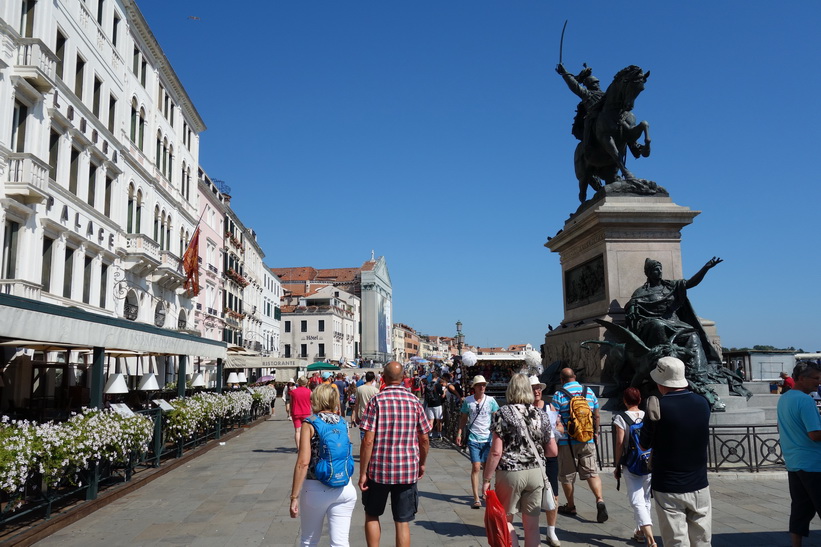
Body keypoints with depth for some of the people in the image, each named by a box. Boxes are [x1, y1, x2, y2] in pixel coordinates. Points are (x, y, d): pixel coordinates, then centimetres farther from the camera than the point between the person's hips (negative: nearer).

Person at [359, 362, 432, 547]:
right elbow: (424, 439, 4)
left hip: (379, 469, -2)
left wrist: (362, 473, -6)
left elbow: (368, 441, -13)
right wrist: (422, 464, 19)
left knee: (372, 516, 19)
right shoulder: (414, 401, -1)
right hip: (408, 470, 2)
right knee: (402, 522, 10)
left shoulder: (376, 401, -9)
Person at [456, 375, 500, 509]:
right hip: (473, 439, -1)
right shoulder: (468, 401, 1)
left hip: (488, 439, 1)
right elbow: (463, 418, 9)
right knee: (476, 467, -7)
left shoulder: (491, 400, 0)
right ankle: (476, 498, -4)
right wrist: (459, 433, 3)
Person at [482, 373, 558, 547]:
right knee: (532, 525, 12)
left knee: (505, 520, 14)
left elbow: (496, 452, -13)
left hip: (510, 473, -4)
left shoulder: (503, 413, -9)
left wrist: (486, 479, -6)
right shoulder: (540, 415, 4)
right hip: (536, 473, 4)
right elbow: (553, 451, 7)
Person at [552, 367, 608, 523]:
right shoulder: (589, 392, 5)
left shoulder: (559, 395, -9)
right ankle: (600, 500, -11)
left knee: (567, 475, 10)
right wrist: (595, 432, 23)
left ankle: (570, 506, 19)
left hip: (567, 442, -3)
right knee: (591, 472, 8)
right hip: (588, 440, 4)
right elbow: (596, 416, 10)